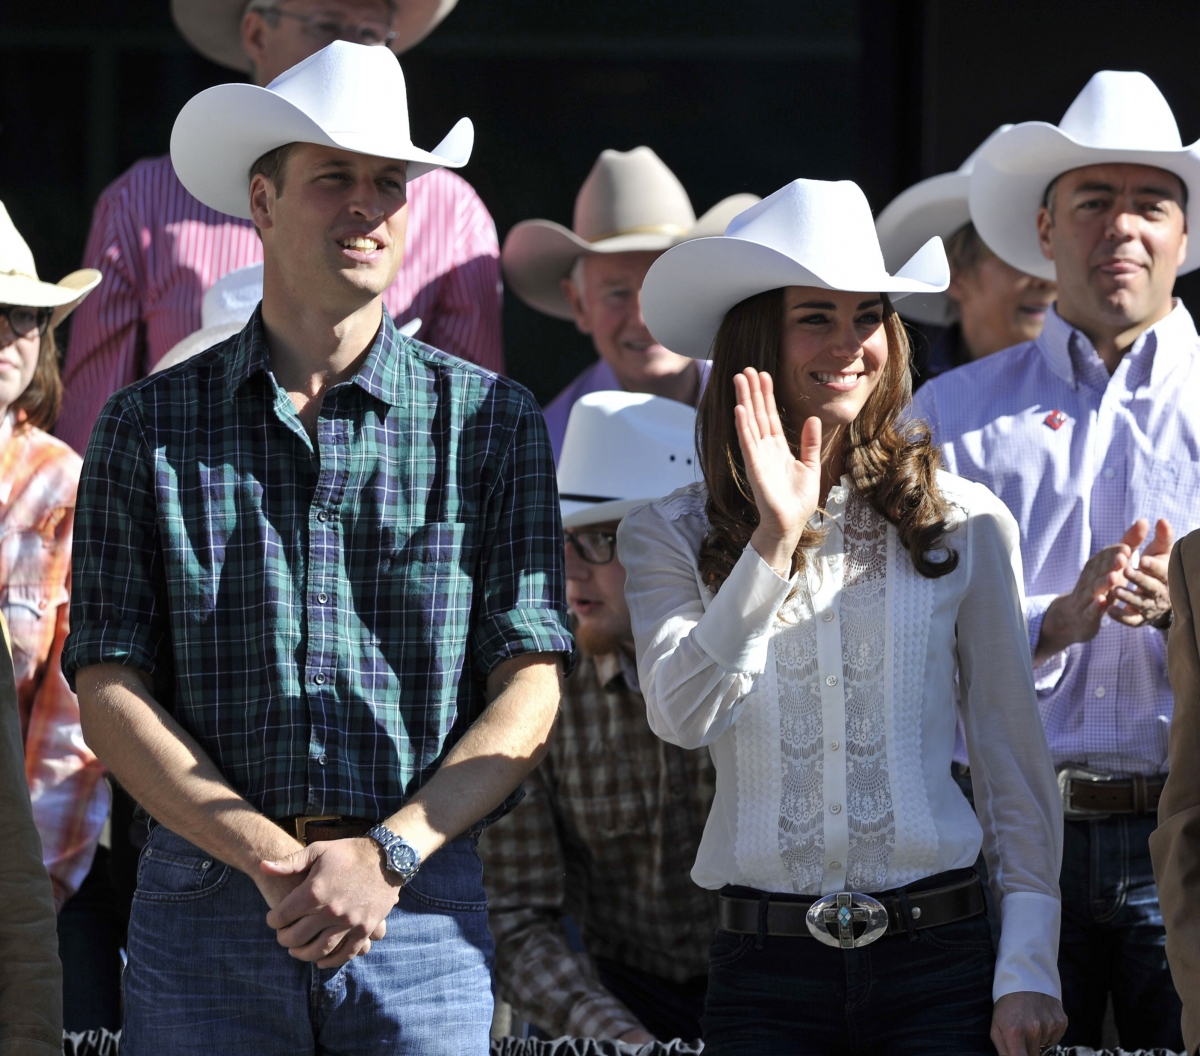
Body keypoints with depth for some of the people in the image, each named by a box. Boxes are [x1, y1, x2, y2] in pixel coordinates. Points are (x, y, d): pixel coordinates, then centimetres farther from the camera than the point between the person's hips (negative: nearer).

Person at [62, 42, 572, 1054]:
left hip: (422, 902, 0)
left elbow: (530, 688, 1)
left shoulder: (491, 421, 6)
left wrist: (386, 855, -12)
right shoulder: (150, 428, 6)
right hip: (206, 900, 0)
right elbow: (110, 693, 0)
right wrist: (274, 859, -12)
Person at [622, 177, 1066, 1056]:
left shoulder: (965, 526, 4)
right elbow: (683, 716, -12)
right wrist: (776, 540, -19)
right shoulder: (669, 538, 3)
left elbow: (1016, 758, 6)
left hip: (939, 953, 0)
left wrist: (1029, 967, 1)